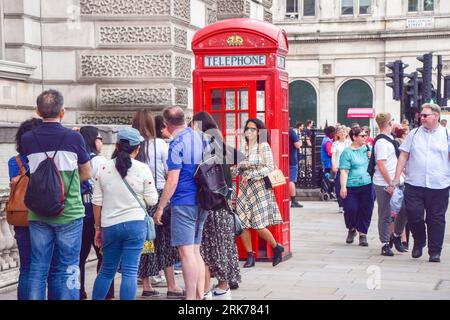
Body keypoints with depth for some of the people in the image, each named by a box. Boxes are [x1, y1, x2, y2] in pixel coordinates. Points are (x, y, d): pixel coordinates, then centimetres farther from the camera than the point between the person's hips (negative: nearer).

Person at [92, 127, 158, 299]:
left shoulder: (104, 168, 2)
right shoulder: (142, 169, -5)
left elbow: (97, 202, 4)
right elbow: (152, 200, -1)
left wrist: (98, 228, 13)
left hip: (109, 225, 3)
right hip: (135, 224, -3)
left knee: (106, 271, 16)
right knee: (130, 271, -1)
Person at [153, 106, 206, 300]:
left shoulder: (177, 144, -12)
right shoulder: (199, 138, 11)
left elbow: (172, 181, -16)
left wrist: (160, 208, -10)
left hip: (184, 202, -8)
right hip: (201, 203, 8)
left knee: (186, 252, -7)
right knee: (196, 251, 13)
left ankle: (191, 297, -9)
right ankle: (200, 295, 15)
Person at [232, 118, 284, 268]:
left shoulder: (264, 146, -3)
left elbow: (270, 167, -12)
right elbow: (237, 170, 12)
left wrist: (250, 175, -17)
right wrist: (235, 168, -11)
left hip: (260, 189, -5)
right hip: (244, 190, 5)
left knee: (259, 225, -8)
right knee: (242, 224, -3)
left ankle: (276, 247, 17)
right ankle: (250, 256, 9)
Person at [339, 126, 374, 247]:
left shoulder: (367, 149, 12)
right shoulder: (347, 152, -4)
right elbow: (344, 171, -9)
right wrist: (343, 187, -17)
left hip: (367, 186, 4)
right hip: (352, 187, -4)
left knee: (366, 211, 4)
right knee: (351, 210, -7)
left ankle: (363, 234, 16)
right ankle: (352, 229, 21)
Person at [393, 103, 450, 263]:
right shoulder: (414, 134, 9)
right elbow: (404, 156, 9)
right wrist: (397, 178, 3)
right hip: (414, 184, 1)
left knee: (436, 219, 4)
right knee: (413, 215, -3)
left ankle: (435, 251, 14)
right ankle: (418, 242, 23)